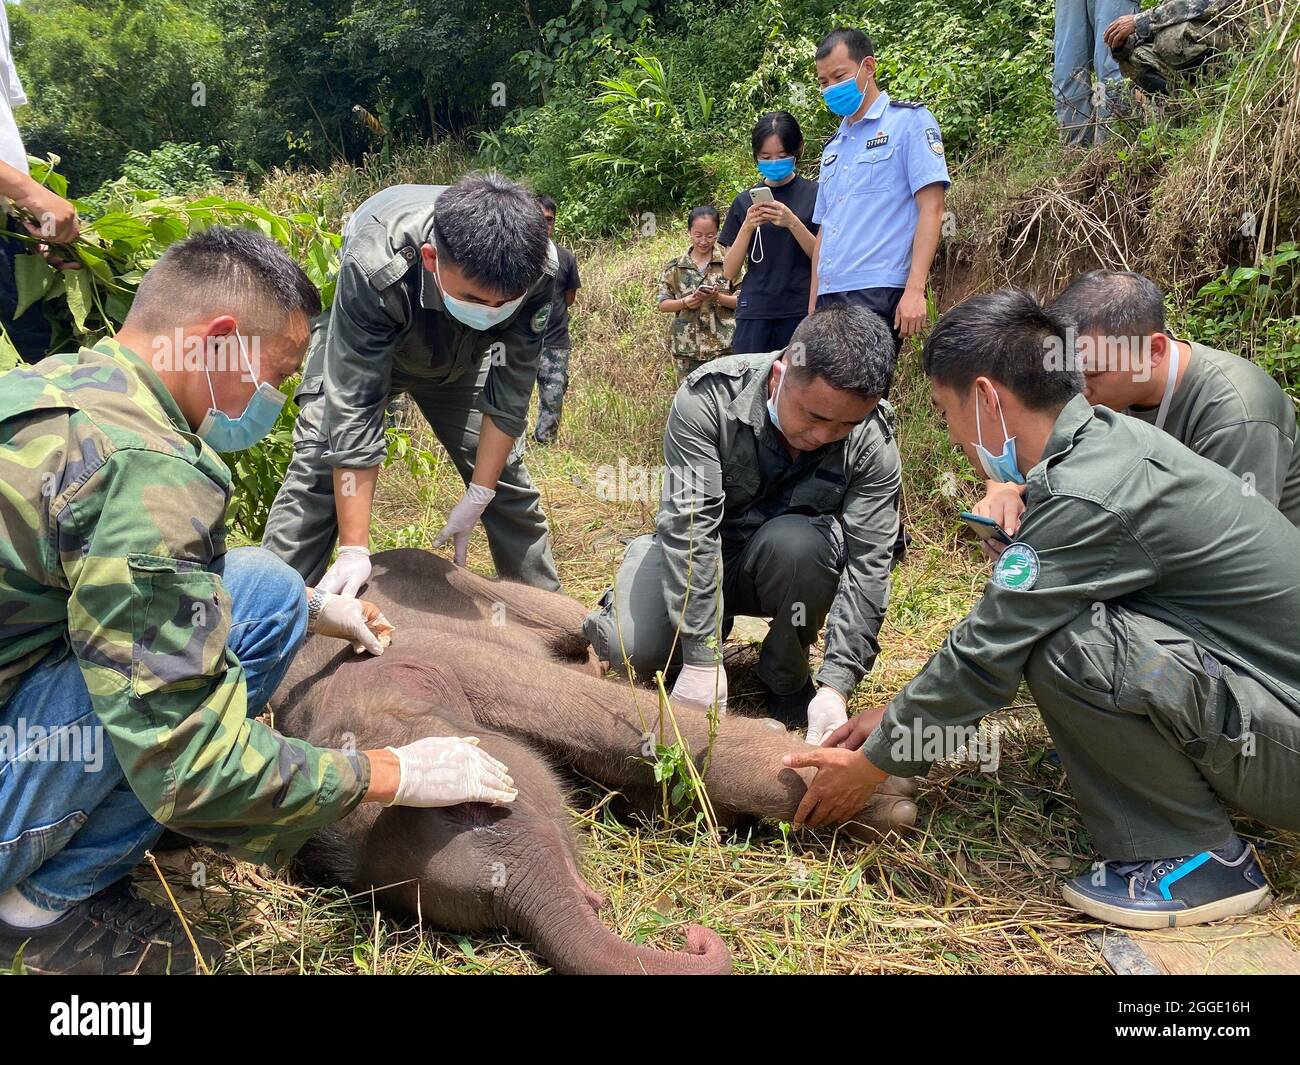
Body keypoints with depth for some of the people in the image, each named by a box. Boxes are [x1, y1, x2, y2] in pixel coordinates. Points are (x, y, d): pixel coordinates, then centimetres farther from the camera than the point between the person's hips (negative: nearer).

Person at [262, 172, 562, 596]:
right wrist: (354, 548, -40)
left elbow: (509, 393, -25)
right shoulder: (375, 269, -43)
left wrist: (478, 495, -25)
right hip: (361, 346, -2)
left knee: (506, 477, 0)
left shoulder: (538, 270, -36)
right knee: (316, 475, -16)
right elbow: (353, 409, -41)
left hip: (460, 356, 3)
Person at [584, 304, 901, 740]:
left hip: (788, 566, 1)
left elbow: (867, 566, -22)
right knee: (628, 650, -24)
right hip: (695, 552, 0)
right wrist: (702, 659, -33)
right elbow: (689, 525, -30)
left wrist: (836, 685, -32)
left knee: (798, 543, -35)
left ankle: (787, 678, -7)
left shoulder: (874, 446, -22)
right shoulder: (708, 397, -27)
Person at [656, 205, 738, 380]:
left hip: (723, 346, -2)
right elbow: (662, 304, 7)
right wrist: (684, 303, -12)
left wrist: (718, 297, -17)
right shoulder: (675, 267, 7)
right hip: (686, 347, 2)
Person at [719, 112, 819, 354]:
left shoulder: (814, 194, 4)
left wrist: (792, 223, -14)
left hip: (801, 311, -2)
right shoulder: (745, 202, 11)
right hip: (754, 312, 2)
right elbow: (730, 271, 8)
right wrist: (747, 227, -7)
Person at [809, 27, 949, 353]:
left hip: (878, 294, -6)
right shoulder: (833, 146, 23)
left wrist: (915, 290, -17)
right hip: (830, 296, 7)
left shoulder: (910, 121, 3)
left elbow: (931, 209, -7)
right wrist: (813, 304, 17)